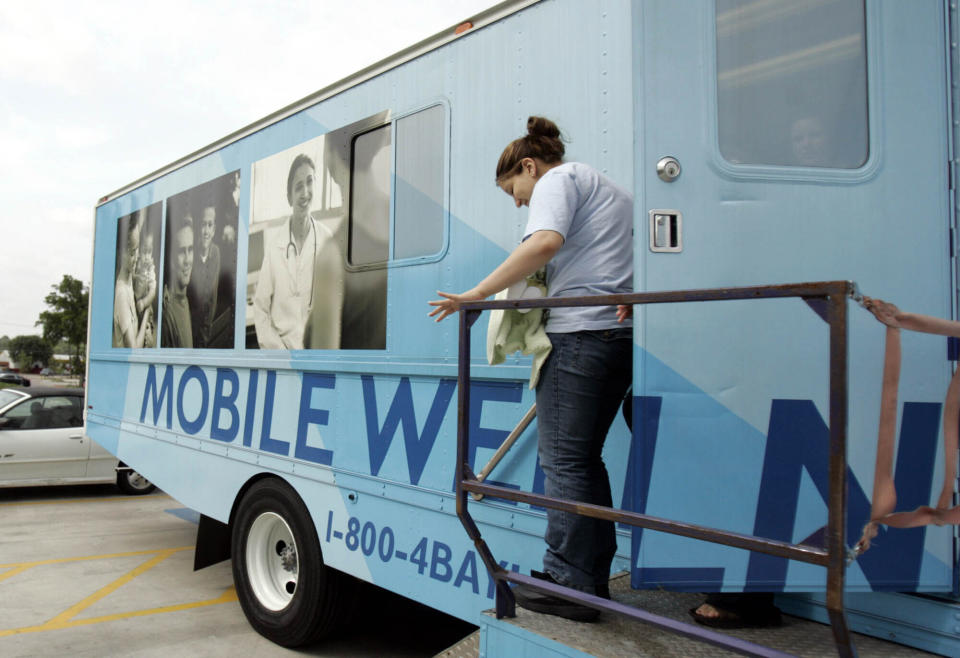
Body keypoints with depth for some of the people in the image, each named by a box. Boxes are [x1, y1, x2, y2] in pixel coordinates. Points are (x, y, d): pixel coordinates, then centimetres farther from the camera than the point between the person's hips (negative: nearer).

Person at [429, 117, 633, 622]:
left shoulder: (558, 180, 0)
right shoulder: (610, 190, 30)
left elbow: (545, 243, -21)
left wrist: (477, 294, -20)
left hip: (581, 330, -10)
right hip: (622, 334, 10)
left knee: (563, 460, -4)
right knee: (585, 458, 14)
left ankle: (567, 584, 1)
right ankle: (594, 577, 19)